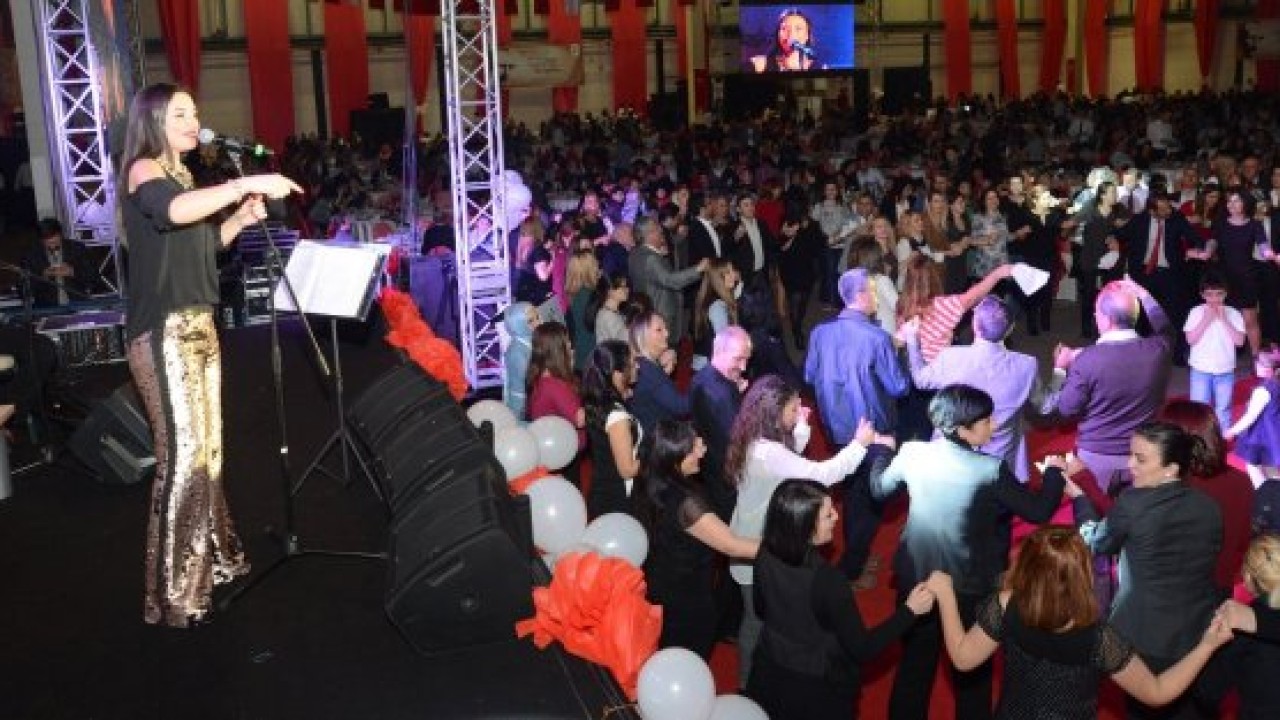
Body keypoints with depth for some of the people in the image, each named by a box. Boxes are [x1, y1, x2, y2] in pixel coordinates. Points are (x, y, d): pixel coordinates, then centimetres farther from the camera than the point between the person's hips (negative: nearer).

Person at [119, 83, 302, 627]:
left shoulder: (182, 175, 18)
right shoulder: (143, 170, -8)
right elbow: (174, 212, -31)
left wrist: (240, 218, 7)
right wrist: (245, 184, -33)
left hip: (197, 326, 9)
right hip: (163, 332, -9)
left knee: (206, 445, 9)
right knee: (183, 451, -11)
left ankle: (206, 559, 19)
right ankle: (174, 591, -5)